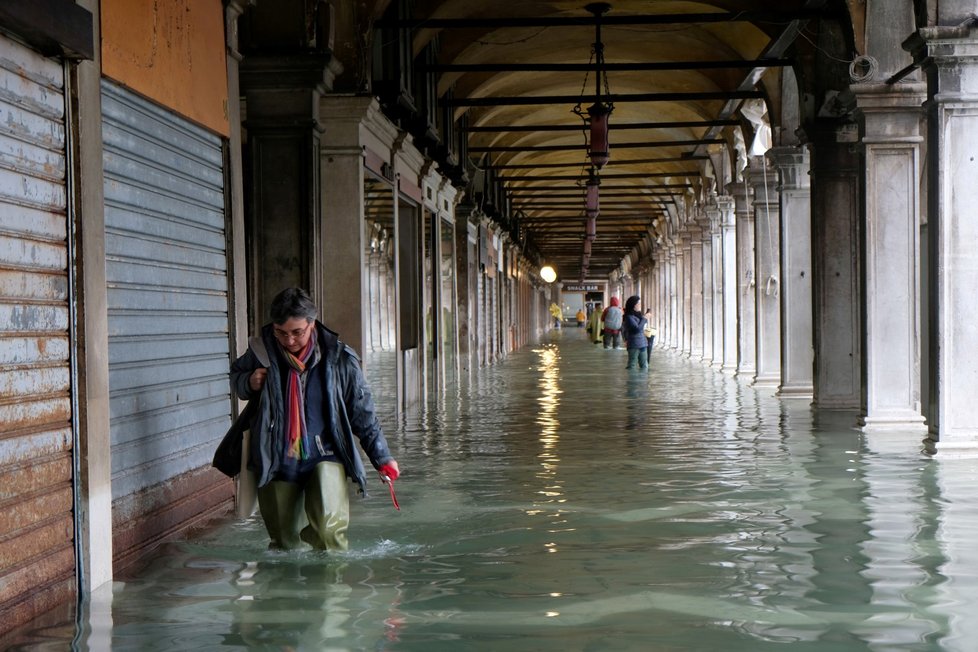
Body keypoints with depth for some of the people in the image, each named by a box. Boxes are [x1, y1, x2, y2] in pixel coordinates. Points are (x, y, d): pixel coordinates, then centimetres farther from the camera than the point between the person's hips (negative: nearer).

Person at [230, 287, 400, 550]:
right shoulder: (262, 350, -3)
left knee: (328, 526, -24)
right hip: (277, 463, 2)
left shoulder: (338, 358, -6)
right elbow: (236, 374, 19)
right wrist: (248, 383, -6)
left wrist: (382, 457, 1)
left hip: (325, 457, -2)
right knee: (284, 543, 7)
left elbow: (363, 412, 3)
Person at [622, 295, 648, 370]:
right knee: (631, 366, -5)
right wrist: (644, 319, -13)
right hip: (634, 345, -8)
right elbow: (637, 329, -22)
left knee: (644, 366, 7)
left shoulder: (638, 315, 13)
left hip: (643, 344, 8)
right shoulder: (629, 317, -12)